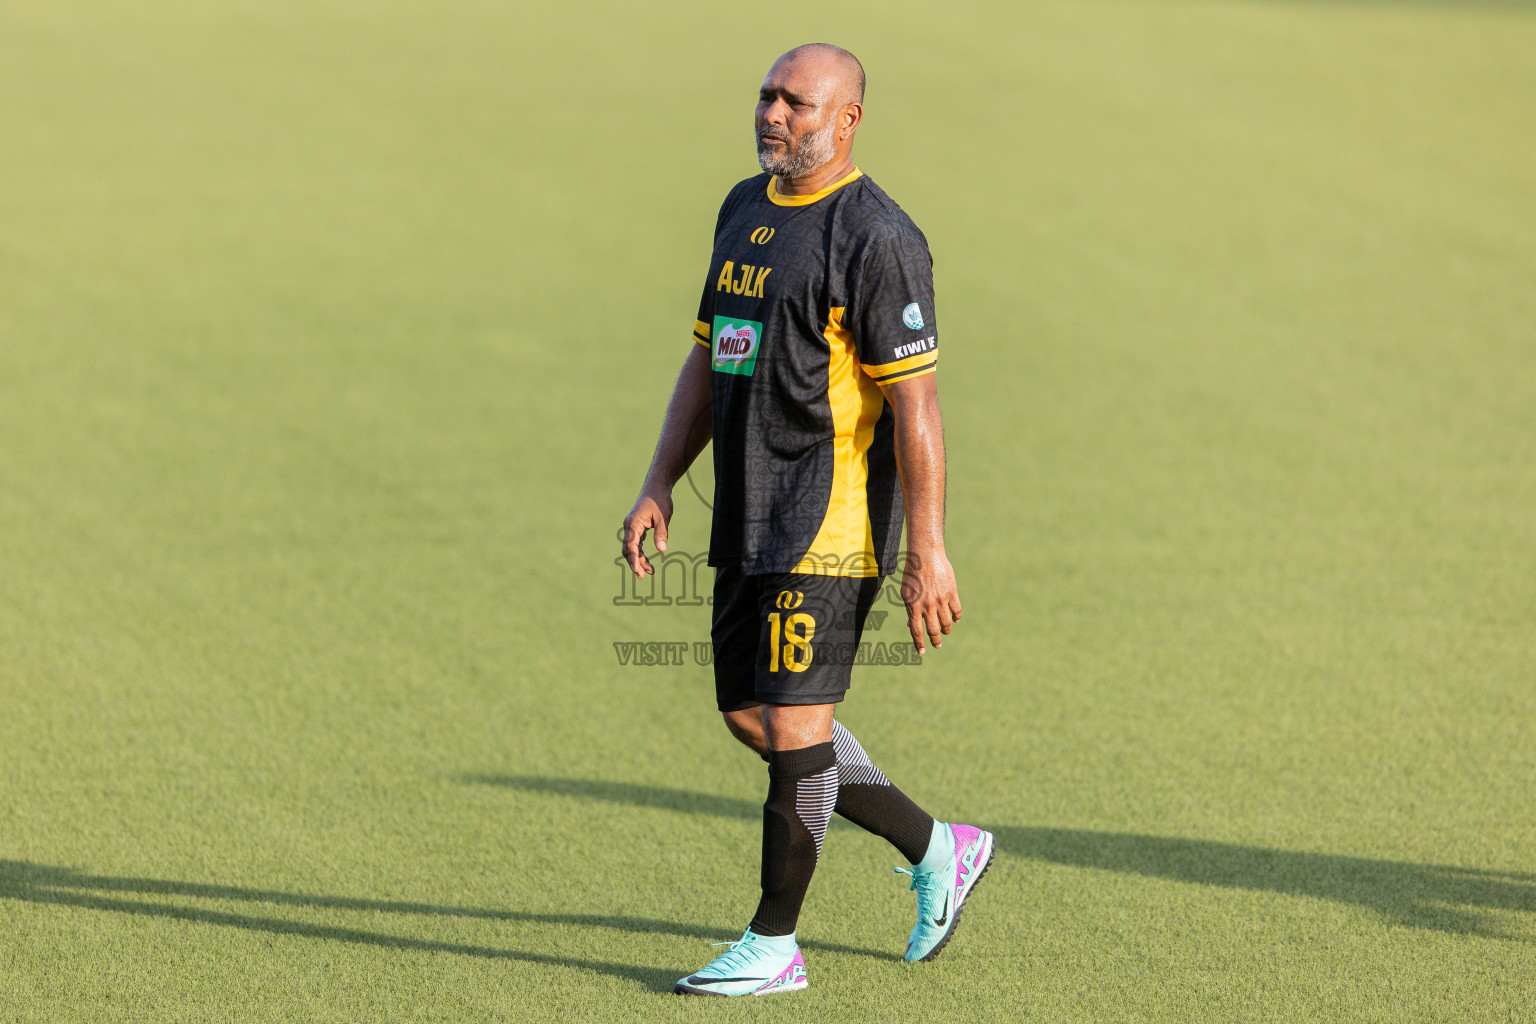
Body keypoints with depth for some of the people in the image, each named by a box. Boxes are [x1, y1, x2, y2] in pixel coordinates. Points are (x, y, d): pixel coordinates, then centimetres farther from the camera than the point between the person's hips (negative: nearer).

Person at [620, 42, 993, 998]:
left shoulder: (875, 239, -14)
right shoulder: (746, 210, 13)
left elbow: (916, 401, -17)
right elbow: (708, 358, 21)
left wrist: (928, 553, -19)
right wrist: (659, 487, 13)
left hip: (829, 525, -9)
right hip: (749, 523, 9)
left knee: (793, 720, -7)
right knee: (750, 714, 12)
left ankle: (774, 944, 4)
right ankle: (936, 849, 26)